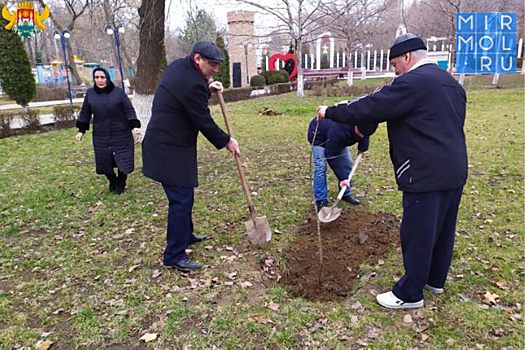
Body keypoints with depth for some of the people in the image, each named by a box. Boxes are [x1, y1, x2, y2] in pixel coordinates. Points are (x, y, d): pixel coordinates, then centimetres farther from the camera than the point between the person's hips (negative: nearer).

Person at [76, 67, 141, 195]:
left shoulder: (119, 92, -6)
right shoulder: (90, 93, 3)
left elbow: (129, 111, -7)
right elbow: (85, 113, 11)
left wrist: (134, 126, -18)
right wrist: (81, 130, 10)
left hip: (121, 135, -2)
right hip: (101, 136, 3)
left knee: (123, 160, 1)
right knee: (104, 162, 5)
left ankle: (120, 184, 24)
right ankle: (112, 182, 31)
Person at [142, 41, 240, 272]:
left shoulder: (177, 66, 8)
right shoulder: (192, 84, -23)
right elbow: (204, 122, -17)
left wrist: (206, 87, 10)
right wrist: (226, 142, -2)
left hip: (162, 143, 11)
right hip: (171, 151, -11)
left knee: (183, 196, 21)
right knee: (181, 200, -5)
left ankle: (186, 236, 38)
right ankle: (174, 256, 4)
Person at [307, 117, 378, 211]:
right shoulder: (338, 131, -46)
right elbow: (332, 156, -36)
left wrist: (363, 147, -8)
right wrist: (343, 177, -32)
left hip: (339, 137, 7)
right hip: (319, 136, -7)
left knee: (347, 163, 2)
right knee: (320, 167, -19)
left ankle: (346, 194, 17)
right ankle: (321, 201, -11)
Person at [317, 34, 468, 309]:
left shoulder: (410, 83, -15)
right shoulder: (451, 83, 16)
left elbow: (367, 108, -16)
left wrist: (330, 112, -3)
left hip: (425, 175, -10)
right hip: (455, 171, 10)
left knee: (417, 234, 2)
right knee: (443, 229, 20)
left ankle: (409, 293, 16)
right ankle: (435, 279, 37)